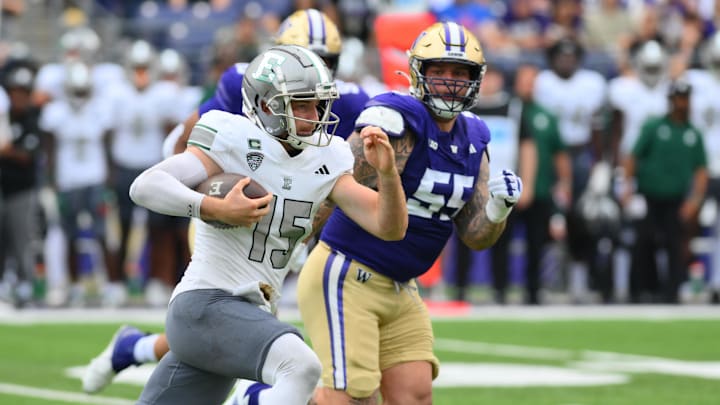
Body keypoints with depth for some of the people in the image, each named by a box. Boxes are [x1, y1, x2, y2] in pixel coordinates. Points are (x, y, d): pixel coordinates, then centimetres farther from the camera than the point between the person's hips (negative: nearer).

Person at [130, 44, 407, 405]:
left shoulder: (325, 161, 9)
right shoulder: (235, 141, -9)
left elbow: (390, 227, 4)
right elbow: (146, 187, -17)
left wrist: (386, 170, -13)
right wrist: (216, 209, -27)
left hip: (250, 316, 8)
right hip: (205, 305, -8)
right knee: (300, 367, -31)